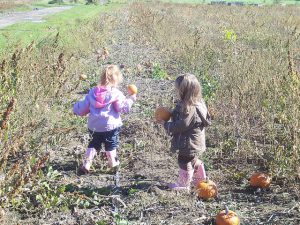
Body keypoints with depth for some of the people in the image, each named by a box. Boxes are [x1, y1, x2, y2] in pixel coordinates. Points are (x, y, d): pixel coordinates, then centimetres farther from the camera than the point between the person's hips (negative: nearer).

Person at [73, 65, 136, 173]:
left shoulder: (92, 92, 2)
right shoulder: (116, 94, -12)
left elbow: (83, 108, 8)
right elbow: (123, 107, -13)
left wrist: (76, 108, 29)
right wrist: (130, 99, 2)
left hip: (93, 126, 4)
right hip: (110, 126, -4)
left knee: (93, 144, 19)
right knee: (111, 144, 16)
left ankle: (87, 163, 10)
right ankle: (112, 162, 28)